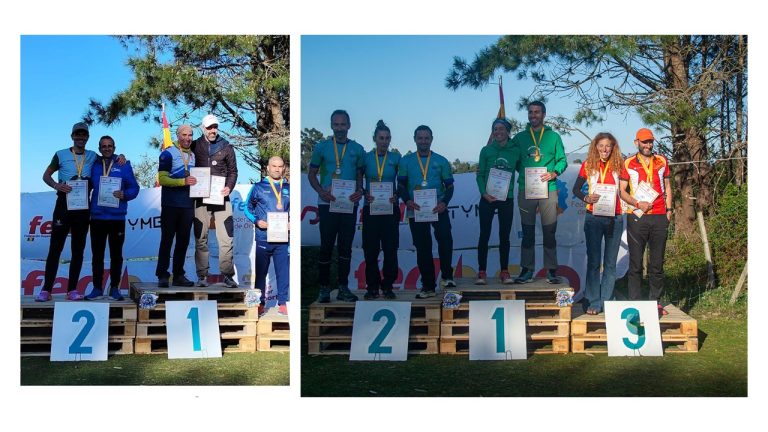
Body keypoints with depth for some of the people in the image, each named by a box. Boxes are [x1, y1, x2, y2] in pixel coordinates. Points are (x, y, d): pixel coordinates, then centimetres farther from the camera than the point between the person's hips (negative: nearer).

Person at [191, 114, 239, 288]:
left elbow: (233, 171, 9)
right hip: (201, 198, 0)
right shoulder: (195, 146, 6)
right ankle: (202, 275, 10)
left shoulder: (226, 147, 7)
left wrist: (229, 187, -7)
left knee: (226, 238, -4)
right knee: (201, 238, 4)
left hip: (221, 197, 0)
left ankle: (227, 274, 4)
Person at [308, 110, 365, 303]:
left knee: (345, 246, 7)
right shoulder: (321, 147, 3)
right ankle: (324, 288, 8)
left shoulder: (357, 149, 9)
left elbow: (360, 175, 12)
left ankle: (343, 288, 14)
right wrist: (321, 191, -12)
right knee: (326, 245, 0)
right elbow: (311, 174, 5)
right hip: (328, 203, -2)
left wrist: (360, 190, -10)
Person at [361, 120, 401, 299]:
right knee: (370, 250, 0)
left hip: (390, 209, 0)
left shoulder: (395, 158, 5)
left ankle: (387, 286, 10)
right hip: (370, 209, 0)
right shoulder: (366, 157, 4)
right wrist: (365, 194, -13)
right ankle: (372, 286, 9)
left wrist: (397, 196, -11)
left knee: (390, 249, 0)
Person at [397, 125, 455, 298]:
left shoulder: (441, 161, 8)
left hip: (437, 208, -1)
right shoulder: (406, 161, 9)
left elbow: (449, 185, 6)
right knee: (422, 247, 5)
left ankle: (447, 275, -4)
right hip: (415, 210, 1)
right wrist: (407, 200, -14)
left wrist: (444, 202, -13)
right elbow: (401, 185, 6)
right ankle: (428, 286, 13)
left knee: (445, 238, -22)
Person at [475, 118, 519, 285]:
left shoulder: (515, 151, 3)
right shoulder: (486, 150, 2)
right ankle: (482, 272, 3)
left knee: (504, 236, 5)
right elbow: (480, 174, 1)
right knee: (484, 235, 0)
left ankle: (504, 271, 12)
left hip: (507, 199, 1)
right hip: (487, 199, -1)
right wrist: (484, 193, -12)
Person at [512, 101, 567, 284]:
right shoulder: (519, 138, 11)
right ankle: (527, 269, 9)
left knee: (549, 232, 1)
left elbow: (562, 160, 6)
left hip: (548, 189, -1)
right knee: (527, 232, 4)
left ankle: (551, 270, 7)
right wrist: (524, 173, 0)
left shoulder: (553, 136, 7)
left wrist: (554, 173, -11)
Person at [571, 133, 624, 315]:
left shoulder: (619, 165, 4)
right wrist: (586, 198, -12)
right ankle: (593, 302, 4)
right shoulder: (588, 165, 3)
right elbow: (576, 189, 7)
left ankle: (606, 302, 12)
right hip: (593, 218, -1)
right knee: (593, 261, 0)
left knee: (610, 262, 6)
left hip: (615, 218, 1)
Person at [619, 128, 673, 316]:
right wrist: (638, 204, -12)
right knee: (636, 263, 1)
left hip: (659, 216, 2)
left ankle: (655, 301, 14)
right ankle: (634, 302, 6)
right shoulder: (628, 164, 4)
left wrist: (669, 209, 8)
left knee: (657, 262, 6)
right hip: (637, 217, -2)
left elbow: (667, 187, 18)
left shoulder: (662, 161, 13)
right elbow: (622, 190, 3)